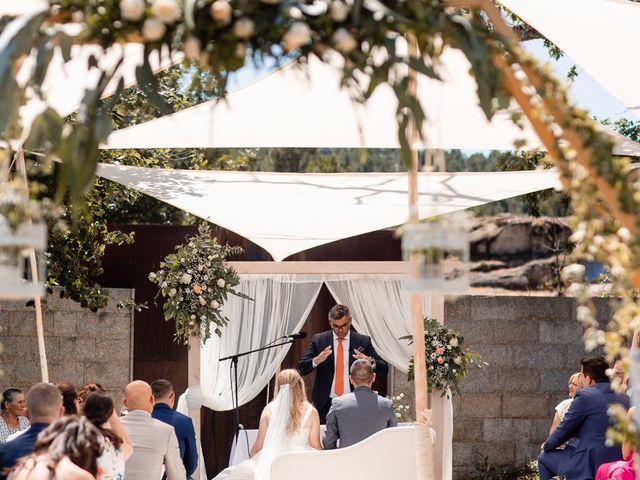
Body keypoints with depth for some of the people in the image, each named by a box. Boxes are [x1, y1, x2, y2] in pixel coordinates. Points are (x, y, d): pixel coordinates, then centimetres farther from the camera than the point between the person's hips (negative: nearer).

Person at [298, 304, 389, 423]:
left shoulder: (363, 341, 4)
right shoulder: (318, 340, 5)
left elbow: (384, 369, 2)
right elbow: (301, 368, 1)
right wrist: (316, 360, -21)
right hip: (326, 404, 0)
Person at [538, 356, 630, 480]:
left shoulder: (584, 396, -11)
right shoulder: (625, 399, 9)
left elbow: (563, 431, -4)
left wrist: (547, 445, 16)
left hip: (589, 464, -8)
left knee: (544, 458, 15)